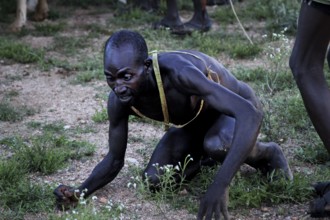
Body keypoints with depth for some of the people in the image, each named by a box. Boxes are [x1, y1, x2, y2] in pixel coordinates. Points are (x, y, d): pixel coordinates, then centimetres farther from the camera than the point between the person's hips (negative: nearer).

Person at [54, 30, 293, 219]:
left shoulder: (178, 72, -43)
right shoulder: (119, 100, -24)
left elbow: (249, 114, -52)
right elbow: (115, 160, -7)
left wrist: (219, 185, -59)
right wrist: (79, 193, -28)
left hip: (237, 109, -6)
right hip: (195, 120, 6)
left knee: (217, 145, -37)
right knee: (154, 178, -10)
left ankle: (266, 153, -4)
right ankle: (202, 155, 20)